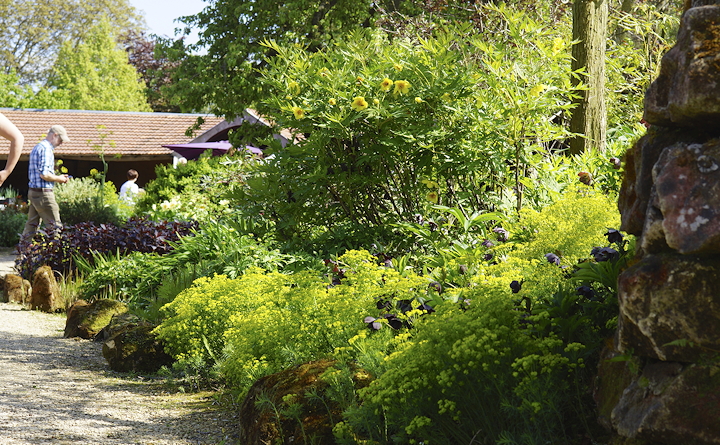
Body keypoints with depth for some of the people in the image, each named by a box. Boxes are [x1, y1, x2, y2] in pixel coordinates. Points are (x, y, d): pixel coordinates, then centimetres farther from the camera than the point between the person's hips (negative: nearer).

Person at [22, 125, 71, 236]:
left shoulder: (37, 148, 18)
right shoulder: (46, 149, -13)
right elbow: (44, 174, -22)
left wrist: (57, 177, 16)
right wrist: (59, 179, -6)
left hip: (33, 192, 10)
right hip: (43, 193, -10)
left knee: (31, 225, 11)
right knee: (54, 226, -6)